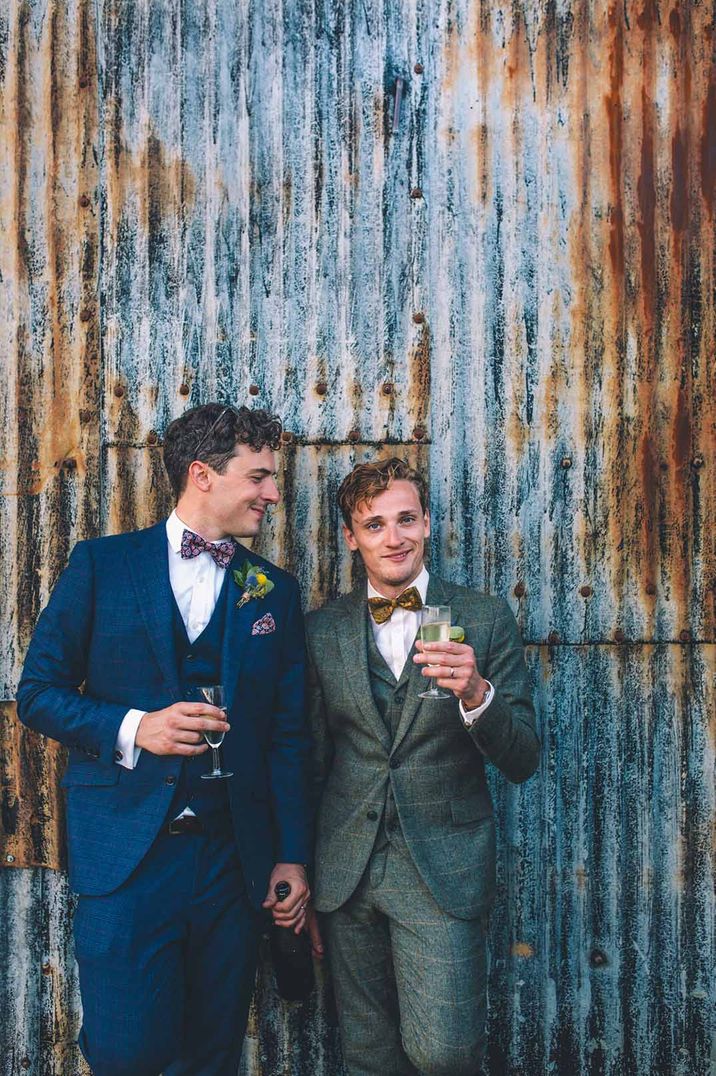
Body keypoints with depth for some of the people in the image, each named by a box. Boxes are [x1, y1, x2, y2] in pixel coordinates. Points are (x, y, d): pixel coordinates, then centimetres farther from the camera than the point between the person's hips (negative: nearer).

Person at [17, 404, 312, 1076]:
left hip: (233, 858, 3)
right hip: (127, 852, -2)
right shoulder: (101, 564, 1)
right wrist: (132, 729, -16)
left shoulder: (275, 591, 8)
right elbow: (37, 693, 0)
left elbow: (288, 733, 8)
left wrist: (293, 857, 4)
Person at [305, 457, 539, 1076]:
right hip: (347, 872, 3)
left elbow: (523, 762, -4)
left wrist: (476, 694, -24)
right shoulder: (322, 631, 4)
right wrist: (301, 885, 13)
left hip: (444, 870, -2)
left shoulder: (485, 619, -2)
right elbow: (310, 765, 10)